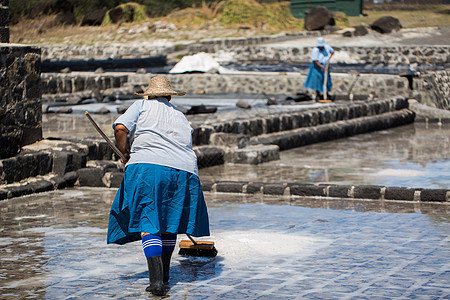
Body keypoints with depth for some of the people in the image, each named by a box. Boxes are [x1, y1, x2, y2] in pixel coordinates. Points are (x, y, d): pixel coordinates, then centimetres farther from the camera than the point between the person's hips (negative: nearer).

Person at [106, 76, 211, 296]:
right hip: (183, 171, 5)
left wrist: (124, 154, 12)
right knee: (169, 222, 22)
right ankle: (164, 272, 32)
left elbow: (120, 128, -4)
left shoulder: (142, 106, 13)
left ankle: (156, 280, -19)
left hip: (147, 166, -4)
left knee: (149, 225, -5)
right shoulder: (180, 116, 27)